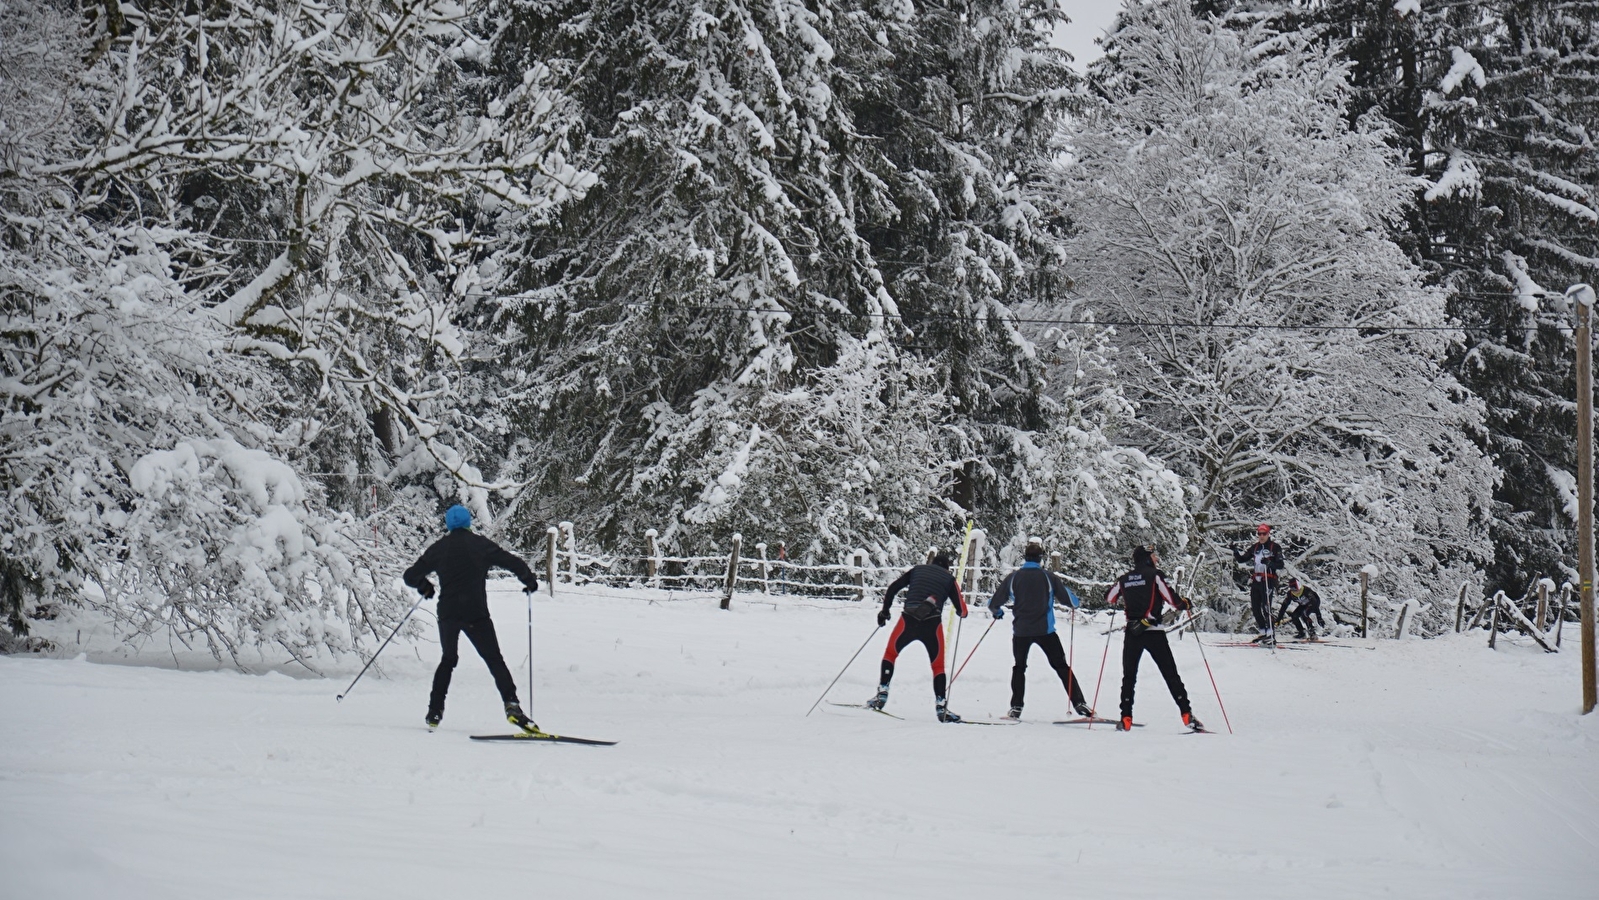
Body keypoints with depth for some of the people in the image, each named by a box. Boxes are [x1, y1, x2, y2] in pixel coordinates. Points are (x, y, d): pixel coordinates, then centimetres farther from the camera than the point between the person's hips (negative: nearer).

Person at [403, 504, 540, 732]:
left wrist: (424, 587, 33)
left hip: (447, 613, 3)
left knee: (448, 660, 22)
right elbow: (513, 563, -5)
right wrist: (529, 581, 14)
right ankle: (511, 704, -18)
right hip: (476, 614, -3)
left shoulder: (438, 548, 7)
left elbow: (411, 576, 12)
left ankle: (434, 710, 16)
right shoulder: (480, 544, 0)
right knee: (495, 661, 1)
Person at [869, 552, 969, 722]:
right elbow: (961, 610, 10)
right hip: (932, 624, -1)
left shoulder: (918, 569, 20)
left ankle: (882, 693, 9)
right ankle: (941, 706, 1)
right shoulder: (949, 578, 15)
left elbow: (893, 588, 14)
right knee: (938, 665, 11)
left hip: (908, 619, 1)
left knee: (890, 653, 20)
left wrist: (885, 611, 24)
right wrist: (961, 612, 34)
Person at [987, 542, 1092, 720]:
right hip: (1045, 630, -1)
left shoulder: (1013, 578, 0)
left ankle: (1016, 708, 11)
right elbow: (1072, 600, 0)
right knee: (1061, 667, 8)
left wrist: (997, 612, 27)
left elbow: (993, 603, 4)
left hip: (1021, 631, 1)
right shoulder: (1048, 576, -2)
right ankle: (1079, 704, 2)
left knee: (1019, 668, 19)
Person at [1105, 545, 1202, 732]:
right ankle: (1187, 716, -3)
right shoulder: (1155, 575, -4)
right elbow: (1172, 599, -12)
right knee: (1171, 675, 2)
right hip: (1153, 633, -3)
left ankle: (1126, 720, 3)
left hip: (1132, 633, 3)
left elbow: (1108, 600, 20)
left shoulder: (1124, 580, 9)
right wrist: (1184, 604, 8)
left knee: (1129, 677, 11)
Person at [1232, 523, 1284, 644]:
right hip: (1255, 580, 7)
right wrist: (1236, 552, -1)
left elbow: (1280, 565, -8)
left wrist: (1269, 563, -25)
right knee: (1254, 607, 6)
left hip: (1268, 581, -7)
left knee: (1266, 607, -14)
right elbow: (1242, 559, 19)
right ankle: (1263, 632, 16)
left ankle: (1270, 633, -9)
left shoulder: (1274, 547, -1)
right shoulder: (1255, 547, 16)